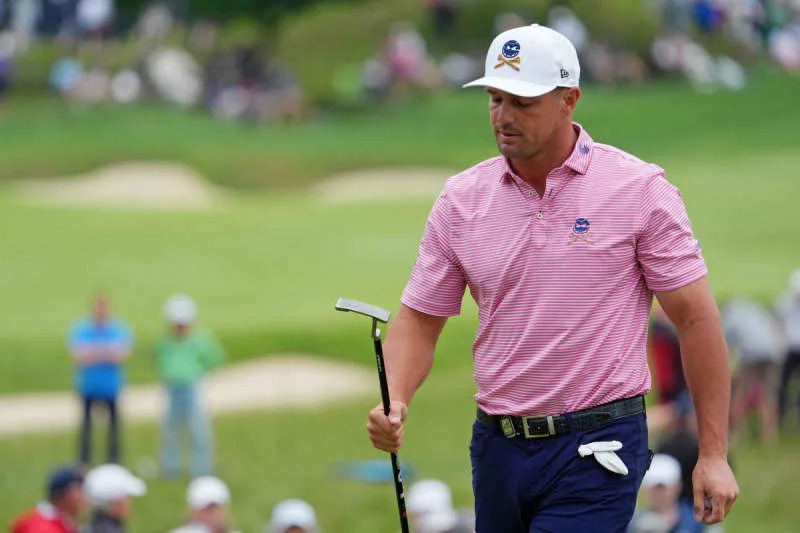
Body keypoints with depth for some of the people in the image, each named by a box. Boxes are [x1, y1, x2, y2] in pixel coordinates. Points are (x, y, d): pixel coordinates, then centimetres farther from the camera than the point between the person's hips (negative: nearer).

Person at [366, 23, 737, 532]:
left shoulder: (640, 189, -6)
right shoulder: (461, 199, 5)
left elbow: (695, 318, -4)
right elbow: (420, 319, 10)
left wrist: (714, 455, -6)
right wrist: (395, 404, -10)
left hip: (596, 451, -5)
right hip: (498, 447, 5)